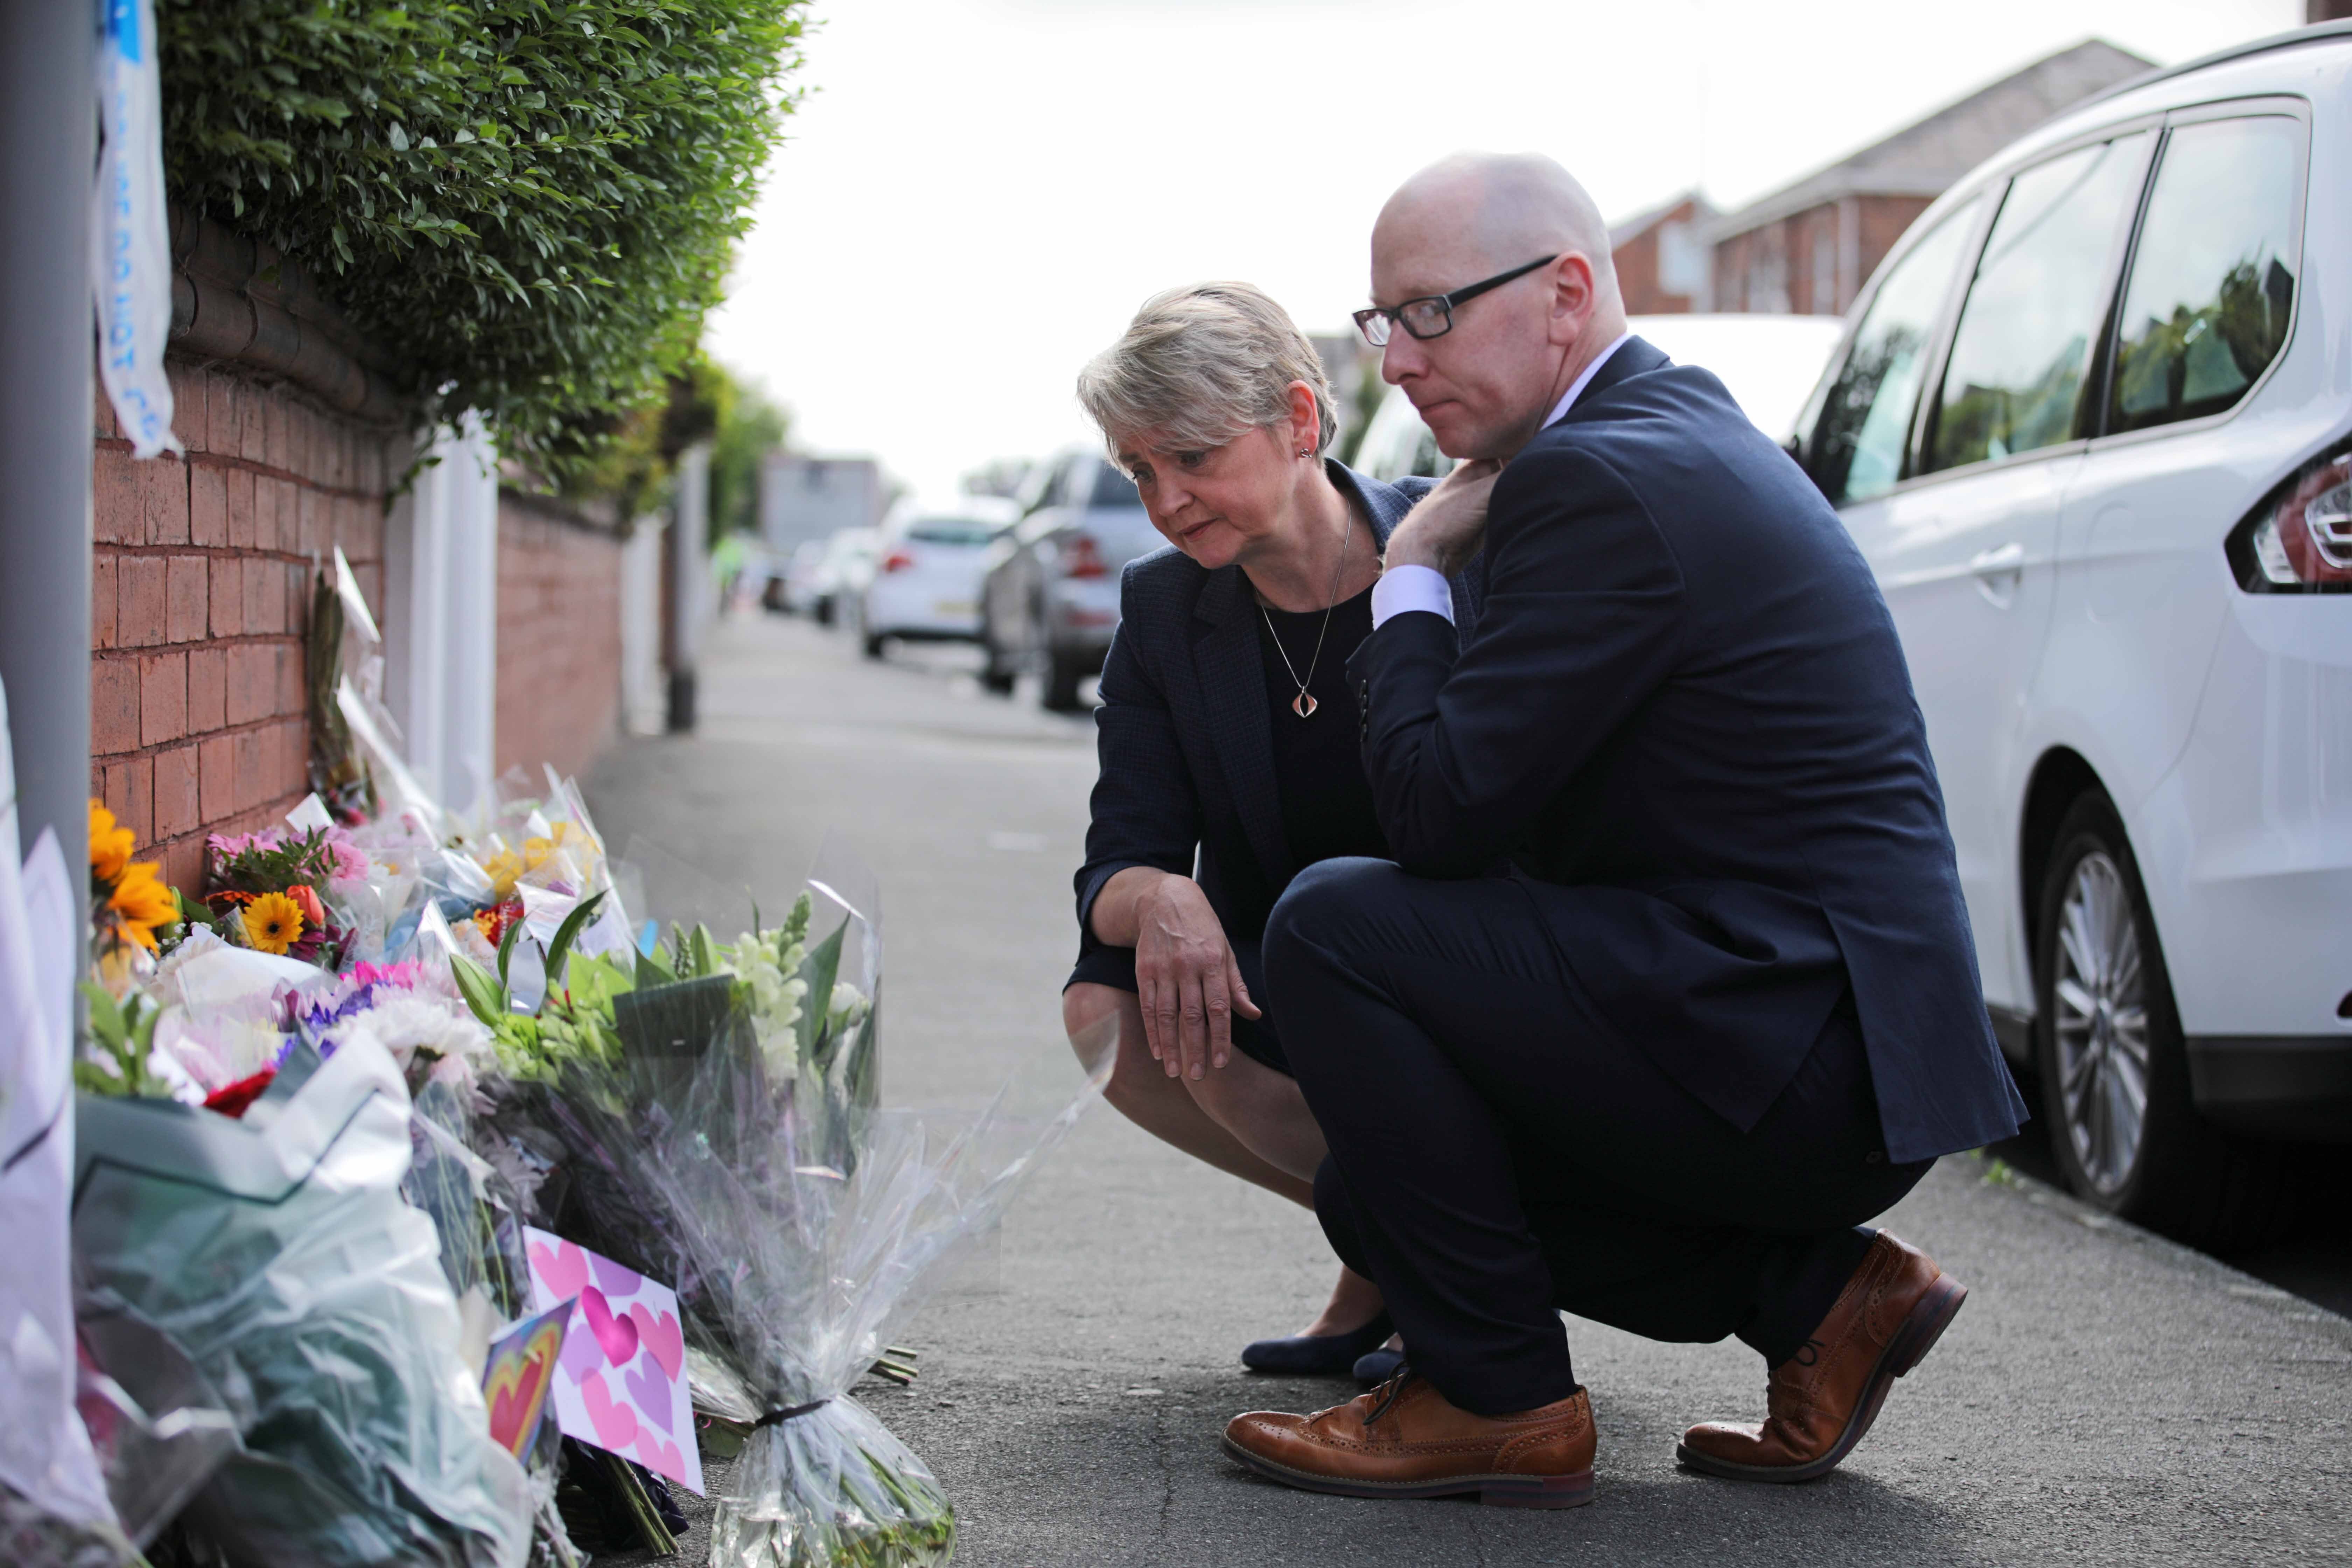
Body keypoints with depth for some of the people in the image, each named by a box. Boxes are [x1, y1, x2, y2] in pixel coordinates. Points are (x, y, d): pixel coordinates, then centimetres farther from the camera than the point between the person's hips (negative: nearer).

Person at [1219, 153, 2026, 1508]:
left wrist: (1413, 577, -5)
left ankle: (1500, 1396, -5)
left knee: (1334, 929, -14)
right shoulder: (1689, 426, 15)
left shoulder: (1603, 481, -17)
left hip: (1787, 1056, -10)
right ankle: (1817, 1290, 11)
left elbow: (1442, 808, -18)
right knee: (1381, 1190, 14)